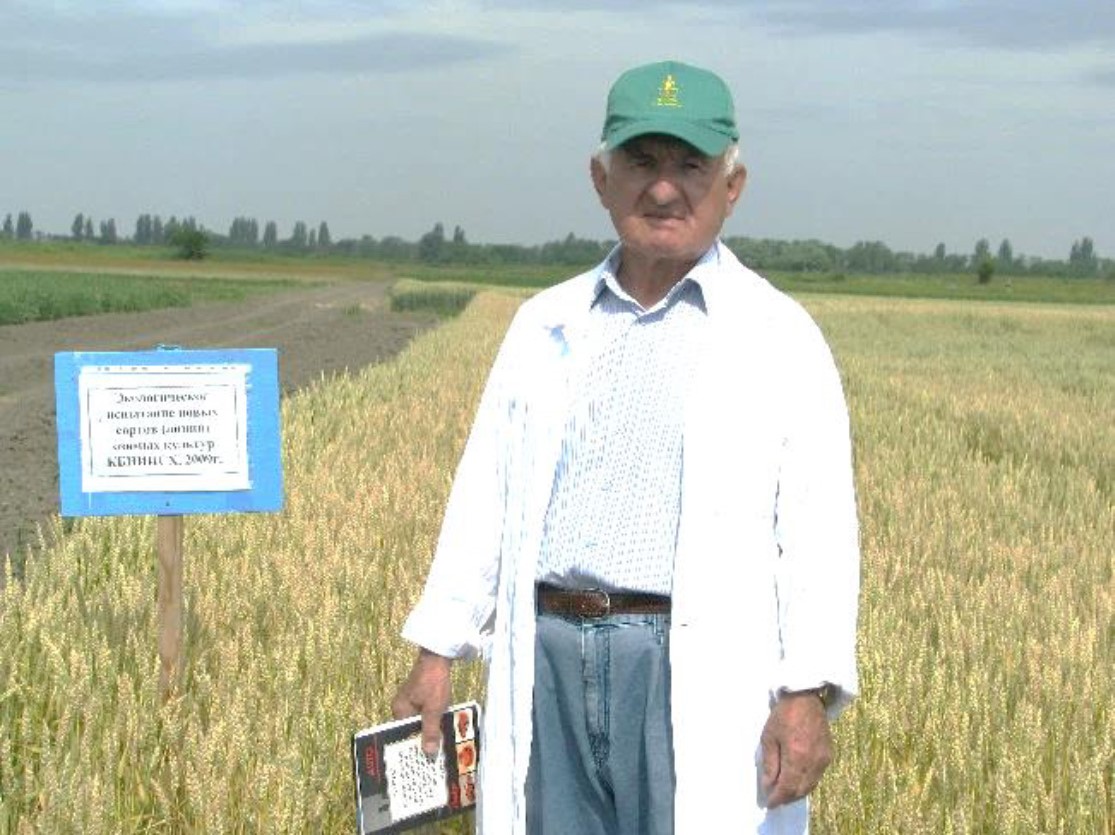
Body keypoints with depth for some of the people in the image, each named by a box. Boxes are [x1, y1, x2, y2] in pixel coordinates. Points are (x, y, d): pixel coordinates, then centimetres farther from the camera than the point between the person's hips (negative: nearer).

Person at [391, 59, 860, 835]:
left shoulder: (778, 338, 1)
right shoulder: (545, 325, 14)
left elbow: (816, 523, -6)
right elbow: (487, 493, 15)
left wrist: (810, 692, -16)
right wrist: (436, 654, 10)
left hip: (698, 669, -4)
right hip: (550, 661, 4)